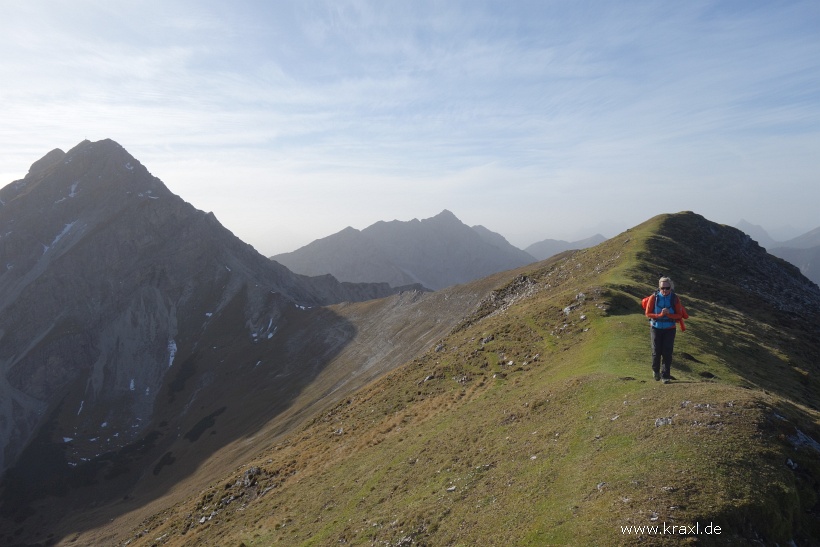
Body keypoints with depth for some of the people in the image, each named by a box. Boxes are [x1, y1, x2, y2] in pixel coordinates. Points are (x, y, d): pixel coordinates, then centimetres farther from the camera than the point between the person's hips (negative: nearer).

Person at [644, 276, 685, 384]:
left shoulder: (675, 299, -7)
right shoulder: (654, 297, -9)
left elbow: (679, 315, -3)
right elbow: (648, 313, -6)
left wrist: (668, 314, -22)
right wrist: (660, 315, -21)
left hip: (669, 329, 0)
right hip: (656, 328, 0)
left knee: (667, 352, -4)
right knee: (656, 352, 4)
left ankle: (666, 376, 5)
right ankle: (656, 371, 29)